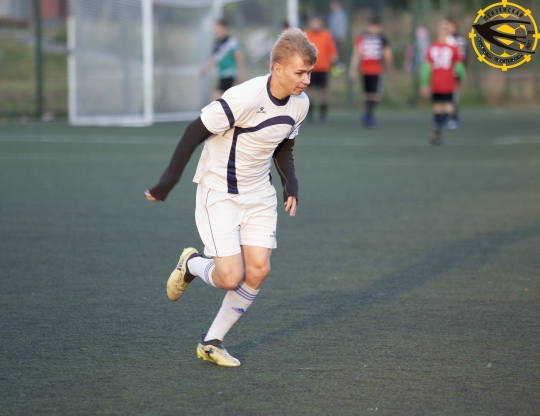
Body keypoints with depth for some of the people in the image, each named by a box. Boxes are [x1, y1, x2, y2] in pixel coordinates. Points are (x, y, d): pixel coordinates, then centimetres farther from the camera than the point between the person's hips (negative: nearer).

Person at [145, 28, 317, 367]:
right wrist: (168, 181, -16)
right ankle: (191, 265, 22)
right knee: (231, 277, -14)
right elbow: (195, 132, -19)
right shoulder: (245, 98, -27)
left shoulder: (300, 104, -4)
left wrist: (291, 183, -1)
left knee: (258, 271, -5)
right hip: (219, 194, -6)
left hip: (259, 195, 6)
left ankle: (212, 342, 12)